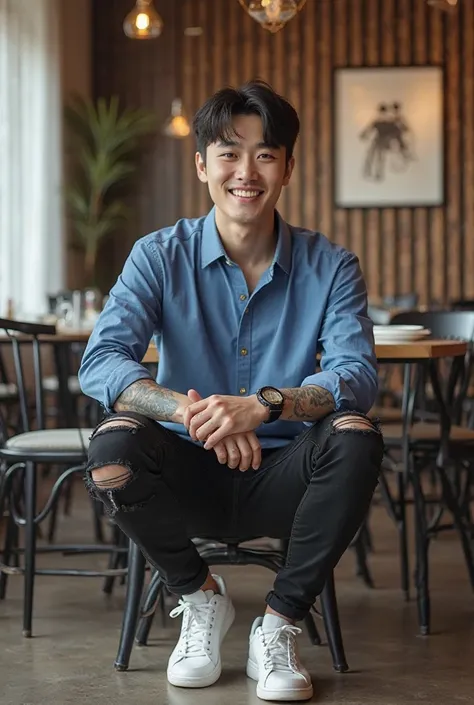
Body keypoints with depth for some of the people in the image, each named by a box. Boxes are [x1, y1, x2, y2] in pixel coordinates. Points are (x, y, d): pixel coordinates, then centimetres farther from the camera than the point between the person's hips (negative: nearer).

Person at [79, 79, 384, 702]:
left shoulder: (329, 267, -4)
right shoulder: (161, 256, -4)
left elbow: (357, 376, -18)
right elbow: (100, 363, -18)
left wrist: (265, 405, -39)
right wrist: (191, 412, -37)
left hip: (281, 482, 0)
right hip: (190, 479, 0)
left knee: (356, 439, -29)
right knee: (114, 447, -29)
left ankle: (280, 623, -11)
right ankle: (200, 597, -1)